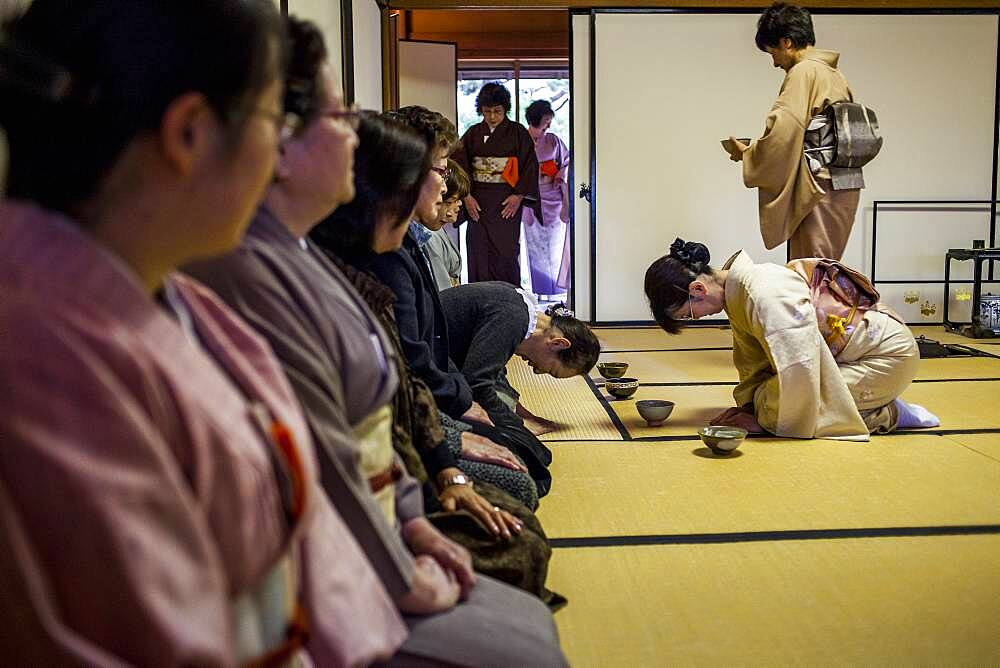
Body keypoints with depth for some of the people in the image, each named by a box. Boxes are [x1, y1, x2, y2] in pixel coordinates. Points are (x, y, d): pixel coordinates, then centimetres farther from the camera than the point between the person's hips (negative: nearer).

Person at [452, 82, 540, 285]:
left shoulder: (518, 132, 2)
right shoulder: (473, 134, 9)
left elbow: (530, 167, -1)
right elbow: (460, 165, 5)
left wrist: (518, 196, -11)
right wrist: (467, 197, -6)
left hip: (507, 201, -2)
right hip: (478, 201, 3)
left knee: (505, 251, -8)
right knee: (478, 252, 0)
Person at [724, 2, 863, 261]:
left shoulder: (804, 71, -9)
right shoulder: (835, 74, 18)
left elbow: (783, 130, -19)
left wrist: (747, 154, -3)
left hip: (820, 184, -9)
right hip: (845, 183, 9)